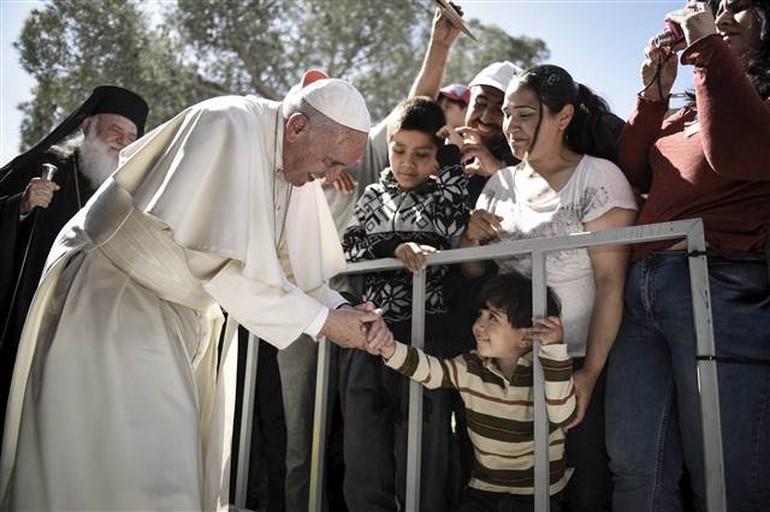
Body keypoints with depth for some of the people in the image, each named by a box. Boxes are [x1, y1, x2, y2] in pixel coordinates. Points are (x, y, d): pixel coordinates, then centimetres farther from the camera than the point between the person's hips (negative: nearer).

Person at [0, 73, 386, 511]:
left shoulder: (297, 160, 1)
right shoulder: (230, 127, -24)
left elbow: (297, 262, 5)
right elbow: (222, 263, -28)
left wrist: (341, 309, -12)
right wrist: (321, 319, -22)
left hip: (180, 312, 8)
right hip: (114, 298, -8)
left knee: (181, 464, 13)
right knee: (141, 473, -5)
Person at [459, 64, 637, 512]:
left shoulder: (598, 177, -8)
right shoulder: (502, 182, 7)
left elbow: (611, 283, -14)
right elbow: (475, 272, 13)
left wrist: (589, 375, -18)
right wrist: (471, 240, -9)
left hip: (579, 362, -4)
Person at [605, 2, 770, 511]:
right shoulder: (688, 113, 23)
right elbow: (631, 173, 19)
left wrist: (706, 46, -7)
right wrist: (655, 92, 13)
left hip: (723, 288, -6)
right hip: (639, 287, 7)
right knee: (636, 470, 8)